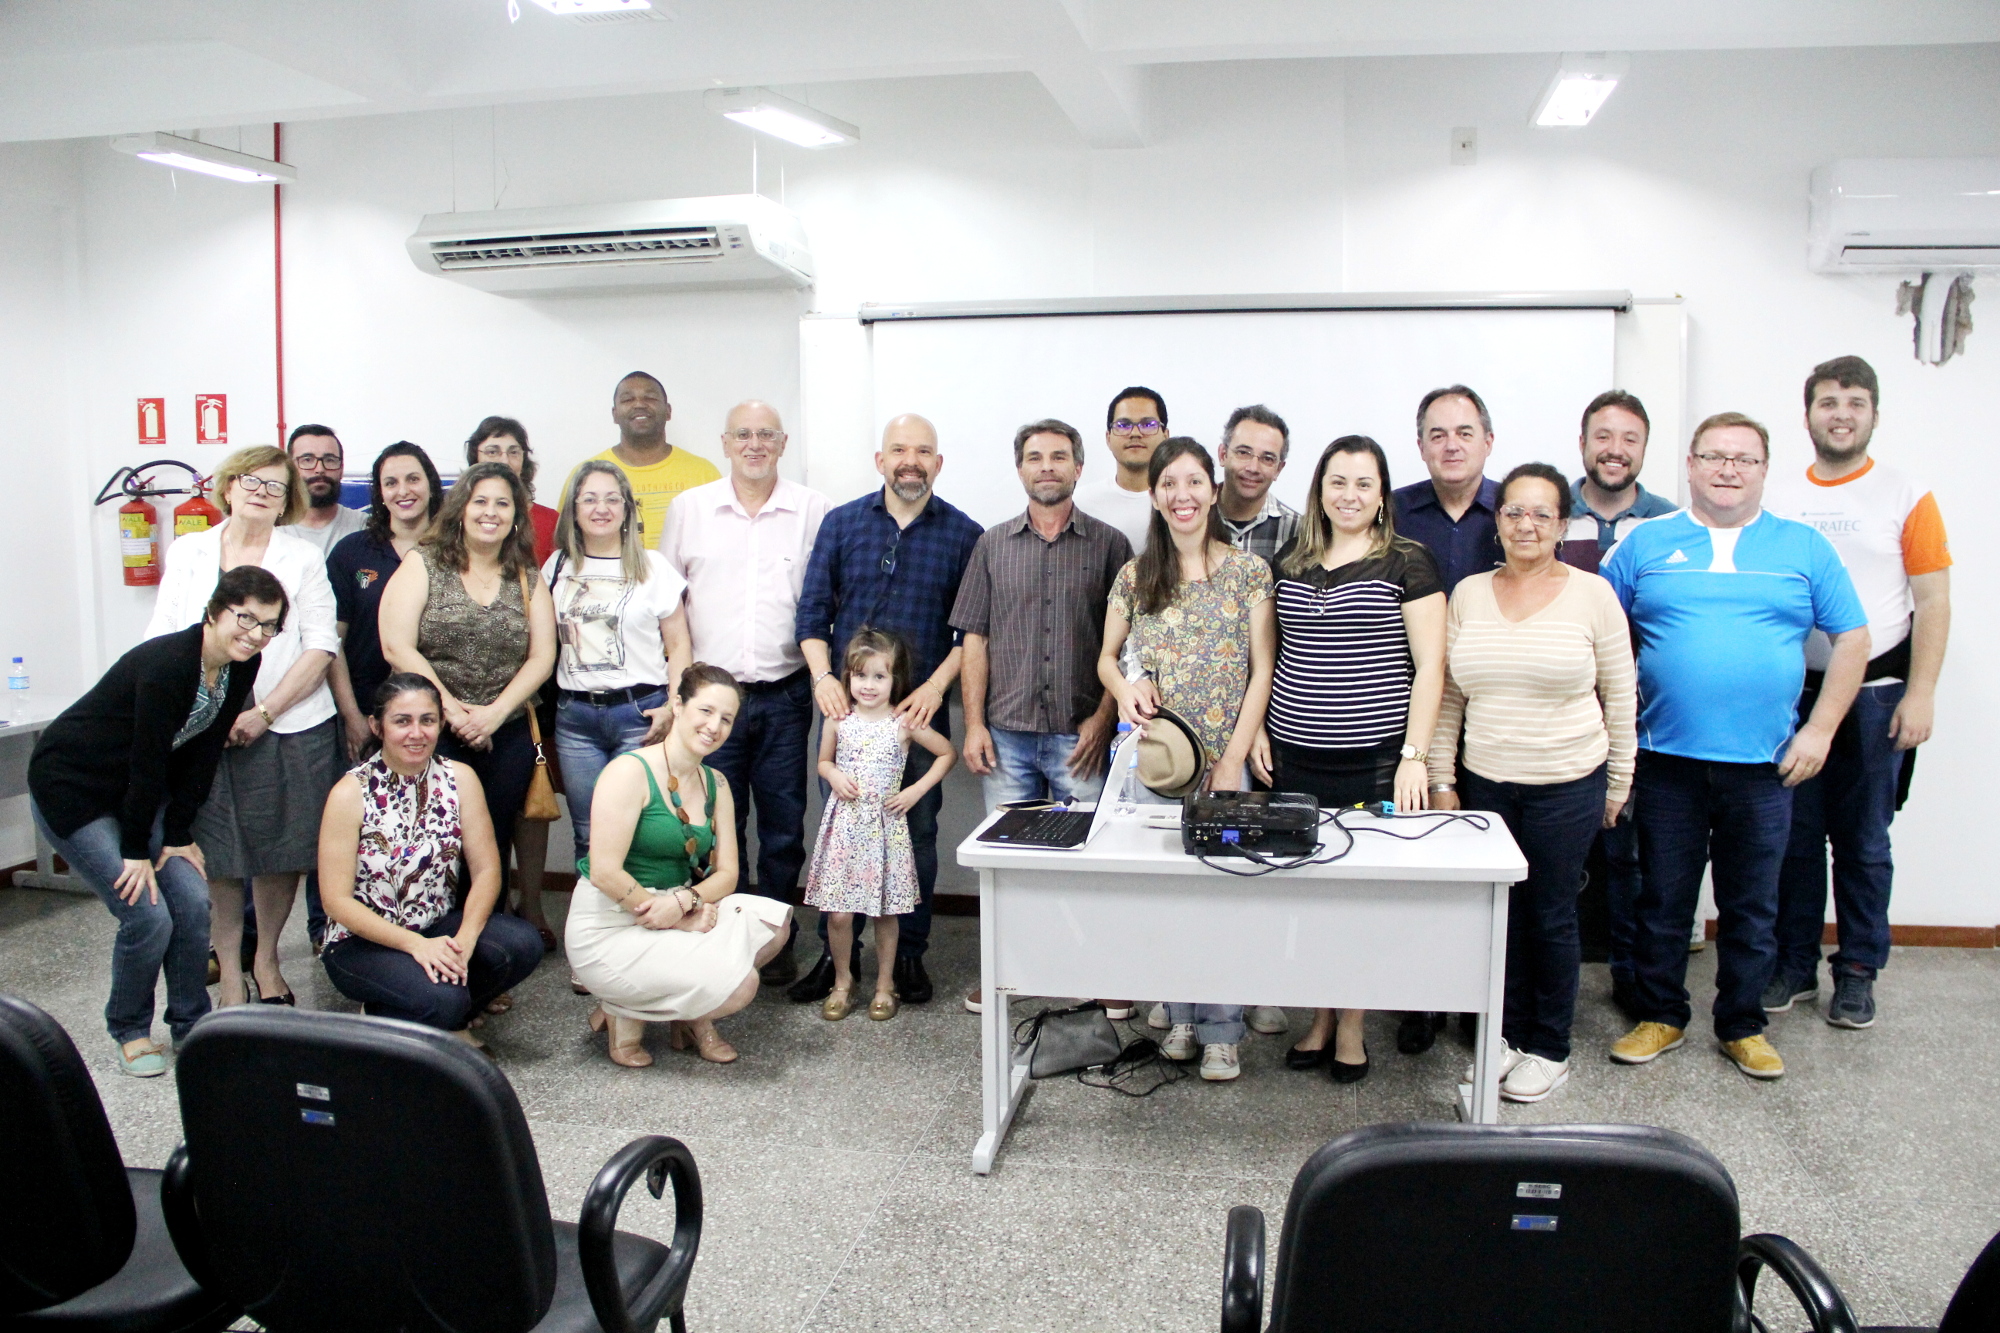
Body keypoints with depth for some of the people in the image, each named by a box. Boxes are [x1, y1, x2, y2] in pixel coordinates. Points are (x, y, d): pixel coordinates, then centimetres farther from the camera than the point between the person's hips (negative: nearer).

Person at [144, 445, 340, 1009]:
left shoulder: (304, 557, 5)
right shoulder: (188, 552, 11)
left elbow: (321, 646, -3)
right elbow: (162, 641, 5)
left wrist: (263, 713, -12)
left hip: (288, 726, -1)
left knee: (281, 852, 6)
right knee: (218, 856, 3)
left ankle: (266, 959, 24)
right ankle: (229, 971, 15)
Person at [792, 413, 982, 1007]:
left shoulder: (963, 534, 3)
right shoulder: (841, 523, 7)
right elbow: (812, 611, 5)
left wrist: (937, 685, -12)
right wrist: (822, 676, -10)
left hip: (921, 708, -1)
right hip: (845, 705, 1)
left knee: (917, 832, 6)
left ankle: (909, 953, 20)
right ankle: (835, 952, 19)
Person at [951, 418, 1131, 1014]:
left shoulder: (1109, 545, 4)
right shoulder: (993, 544, 10)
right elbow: (975, 640, 8)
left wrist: (1102, 718, -7)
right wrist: (974, 723, 1)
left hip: (1079, 735, -2)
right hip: (1006, 732, 2)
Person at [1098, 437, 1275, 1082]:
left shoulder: (1249, 571, 1)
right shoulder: (1135, 576, 8)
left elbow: (1263, 671, -1)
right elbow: (1107, 656, 14)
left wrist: (1232, 763, -8)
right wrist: (1124, 688, -11)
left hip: (1225, 756, -2)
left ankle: (1221, 1032, 10)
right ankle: (1178, 1016, 20)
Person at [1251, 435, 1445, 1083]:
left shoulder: (1407, 562, -2)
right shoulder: (1289, 561, 11)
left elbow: (1429, 665, -5)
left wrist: (1414, 755, -12)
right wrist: (1259, 728, 9)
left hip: (1374, 759, -4)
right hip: (1295, 756, 4)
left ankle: (1352, 1028, 18)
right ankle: (1319, 1017, 22)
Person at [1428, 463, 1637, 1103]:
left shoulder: (1592, 594, -3)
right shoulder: (1469, 594, 4)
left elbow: (1620, 699, 1)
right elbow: (1447, 696, 7)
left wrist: (1617, 787, 3)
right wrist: (1441, 781, 5)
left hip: (1568, 786, -2)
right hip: (1485, 783, 3)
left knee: (1552, 916, 5)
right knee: (1501, 913, 9)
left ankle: (1549, 1050, 21)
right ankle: (1508, 1037, 26)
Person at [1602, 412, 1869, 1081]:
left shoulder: (1804, 548, 6)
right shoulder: (1646, 543, 4)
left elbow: (1852, 639, 7)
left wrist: (1819, 730, -1)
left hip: (1764, 763, 1)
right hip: (1667, 759, 0)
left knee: (1752, 906, 10)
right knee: (1664, 899, 8)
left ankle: (1743, 1026, 24)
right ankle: (1660, 1016, 23)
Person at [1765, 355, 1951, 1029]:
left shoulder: (1906, 497, 0)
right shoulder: (1777, 499, 6)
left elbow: (1932, 603, -2)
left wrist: (1919, 694, -10)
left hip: (1874, 695, -2)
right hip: (1792, 693, 2)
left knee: (1863, 841, 6)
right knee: (1794, 835, 7)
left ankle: (1857, 972, 18)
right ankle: (1794, 965, 19)